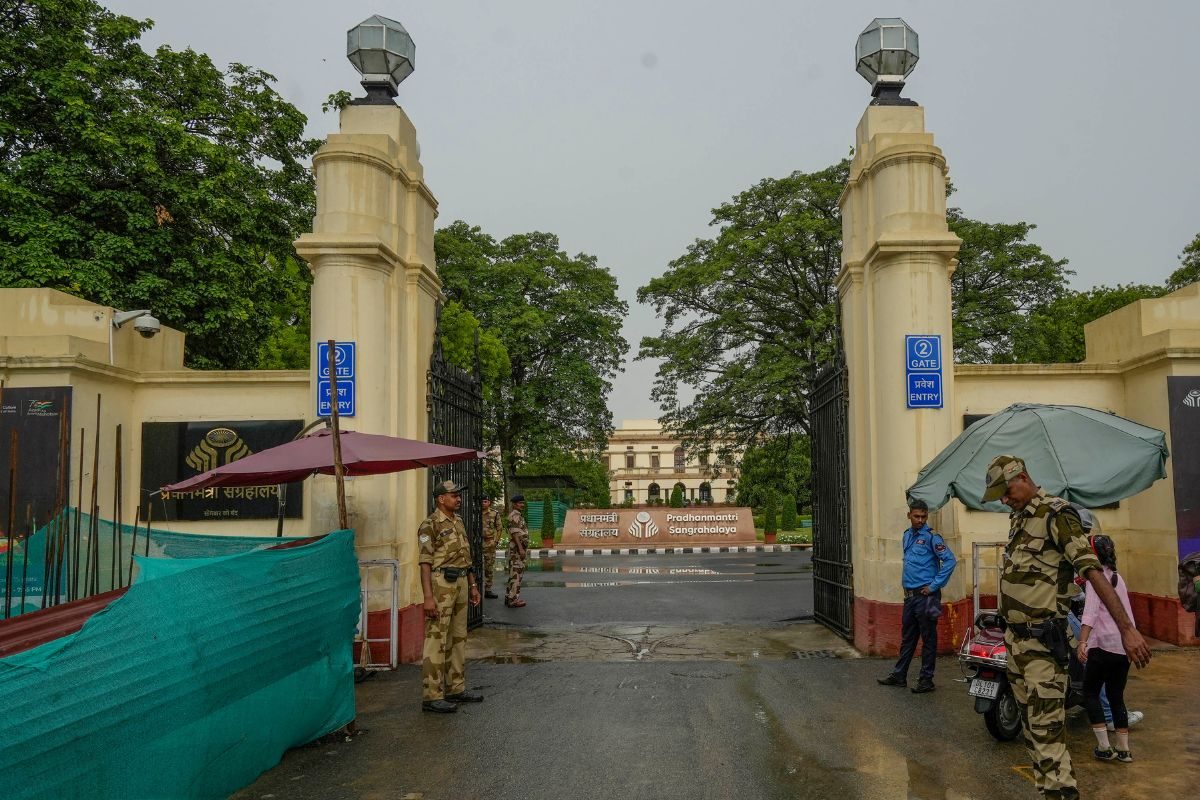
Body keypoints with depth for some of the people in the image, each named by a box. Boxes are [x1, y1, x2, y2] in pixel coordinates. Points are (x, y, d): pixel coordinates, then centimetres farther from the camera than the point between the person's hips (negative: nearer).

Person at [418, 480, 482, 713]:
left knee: (458, 638, 13)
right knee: (437, 640, -5)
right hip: (441, 583, -9)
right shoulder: (430, 525, -11)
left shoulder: (458, 521, 14)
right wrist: (428, 597, -20)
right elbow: (425, 563, -15)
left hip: (461, 583, 9)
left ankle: (456, 688, 23)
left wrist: (472, 585, 17)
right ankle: (431, 696, 0)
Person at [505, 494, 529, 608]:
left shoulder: (518, 516, 18)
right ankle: (513, 599, -7)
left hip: (519, 548, 11)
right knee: (516, 573, -8)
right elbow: (514, 533, -22)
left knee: (514, 573, 13)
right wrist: (521, 548, -26)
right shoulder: (514, 516, -15)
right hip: (517, 548, -11)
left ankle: (509, 597, 18)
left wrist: (524, 548, 24)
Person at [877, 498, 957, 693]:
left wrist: (935, 585, -17)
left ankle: (926, 680, 11)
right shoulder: (907, 535, 11)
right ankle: (899, 675, 24)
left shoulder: (931, 537, -12)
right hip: (910, 595, 7)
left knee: (928, 639, 3)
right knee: (907, 637, 15)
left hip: (926, 595, -7)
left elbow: (950, 560, -18)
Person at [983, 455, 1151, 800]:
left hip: (1042, 640, -9)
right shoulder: (1017, 518, 14)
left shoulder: (1056, 514, -13)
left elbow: (1093, 572, -20)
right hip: (1015, 636, 9)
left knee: (1046, 726, -11)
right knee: (1030, 721, 14)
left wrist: (1126, 628, -26)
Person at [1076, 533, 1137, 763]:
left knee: (1090, 692, 6)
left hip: (1103, 645, -7)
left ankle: (1104, 748, 3)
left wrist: (1082, 642, -27)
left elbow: (1091, 610, -21)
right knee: (1116, 696, 15)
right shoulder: (1117, 577, 16)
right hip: (1124, 646, 7)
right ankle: (1124, 750, 17)